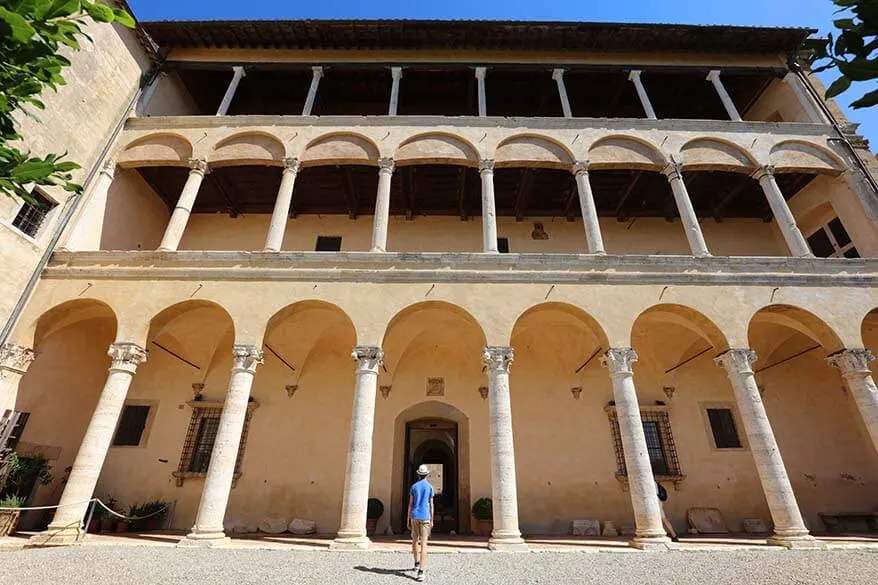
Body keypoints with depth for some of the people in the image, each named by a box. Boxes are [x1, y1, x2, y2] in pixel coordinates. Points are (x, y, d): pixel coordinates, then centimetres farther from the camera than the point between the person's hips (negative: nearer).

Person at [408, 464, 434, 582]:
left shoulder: (414, 486, 3)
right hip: (425, 517, -2)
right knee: (423, 544, -5)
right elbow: (431, 505, -1)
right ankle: (421, 571, -16)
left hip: (414, 517, 2)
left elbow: (410, 504, 2)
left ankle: (417, 563, 36)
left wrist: (408, 520, 7)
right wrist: (432, 520, 6)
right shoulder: (430, 487, -1)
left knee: (414, 541, 23)